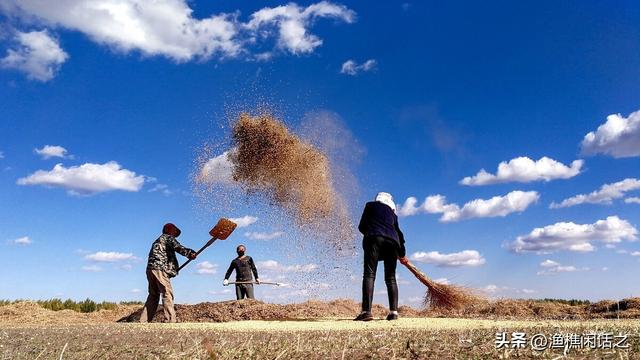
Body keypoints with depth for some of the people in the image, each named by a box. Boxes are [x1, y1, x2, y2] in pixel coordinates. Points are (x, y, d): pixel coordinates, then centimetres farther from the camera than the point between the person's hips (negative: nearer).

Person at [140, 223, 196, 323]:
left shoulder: (157, 241, 32)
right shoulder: (168, 237, 5)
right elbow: (177, 247, -16)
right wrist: (190, 253, -25)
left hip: (150, 269, 9)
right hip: (160, 268, -9)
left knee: (153, 296, 14)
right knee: (167, 294, -13)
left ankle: (144, 320, 12)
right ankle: (170, 320, -21)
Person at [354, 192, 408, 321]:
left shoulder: (371, 205, 21)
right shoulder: (392, 213, 29)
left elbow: (362, 227, 18)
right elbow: (399, 233, 32)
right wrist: (402, 254, 43)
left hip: (374, 239, -4)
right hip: (392, 242, 4)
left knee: (369, 275, -10)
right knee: (391, 278, 9)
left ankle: (366, 311, -23)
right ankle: (394, 311, 0)